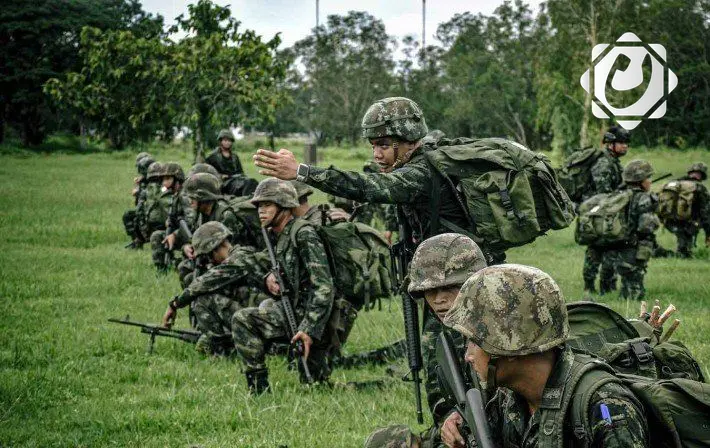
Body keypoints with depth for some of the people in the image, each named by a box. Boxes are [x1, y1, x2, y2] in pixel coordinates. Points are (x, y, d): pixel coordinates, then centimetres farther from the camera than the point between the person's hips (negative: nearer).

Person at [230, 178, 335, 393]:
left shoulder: (304, 234, -16)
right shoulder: (277, 236, 12)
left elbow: (323, 287, -23)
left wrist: (309, 329, -31)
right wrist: (269, 278, -3)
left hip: (307, 312, -10)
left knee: (242, 320, -17)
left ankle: (259, 389, -13)